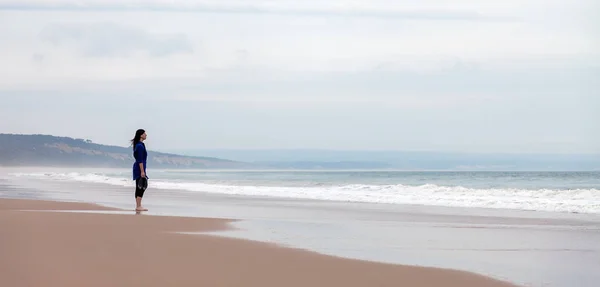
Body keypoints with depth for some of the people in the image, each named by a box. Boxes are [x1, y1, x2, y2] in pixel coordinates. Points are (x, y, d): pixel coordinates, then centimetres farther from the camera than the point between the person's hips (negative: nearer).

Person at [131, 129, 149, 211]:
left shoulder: (138, 145, 15)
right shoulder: (140, 146, -16)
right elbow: (140, 160, -20)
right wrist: (142, 171, -21)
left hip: (137, 168, 10)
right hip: (140, 168, -10)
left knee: (139, 187, 11)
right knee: (141, 187, -10)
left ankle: (138, 206, 14)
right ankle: (138, 206, -10)